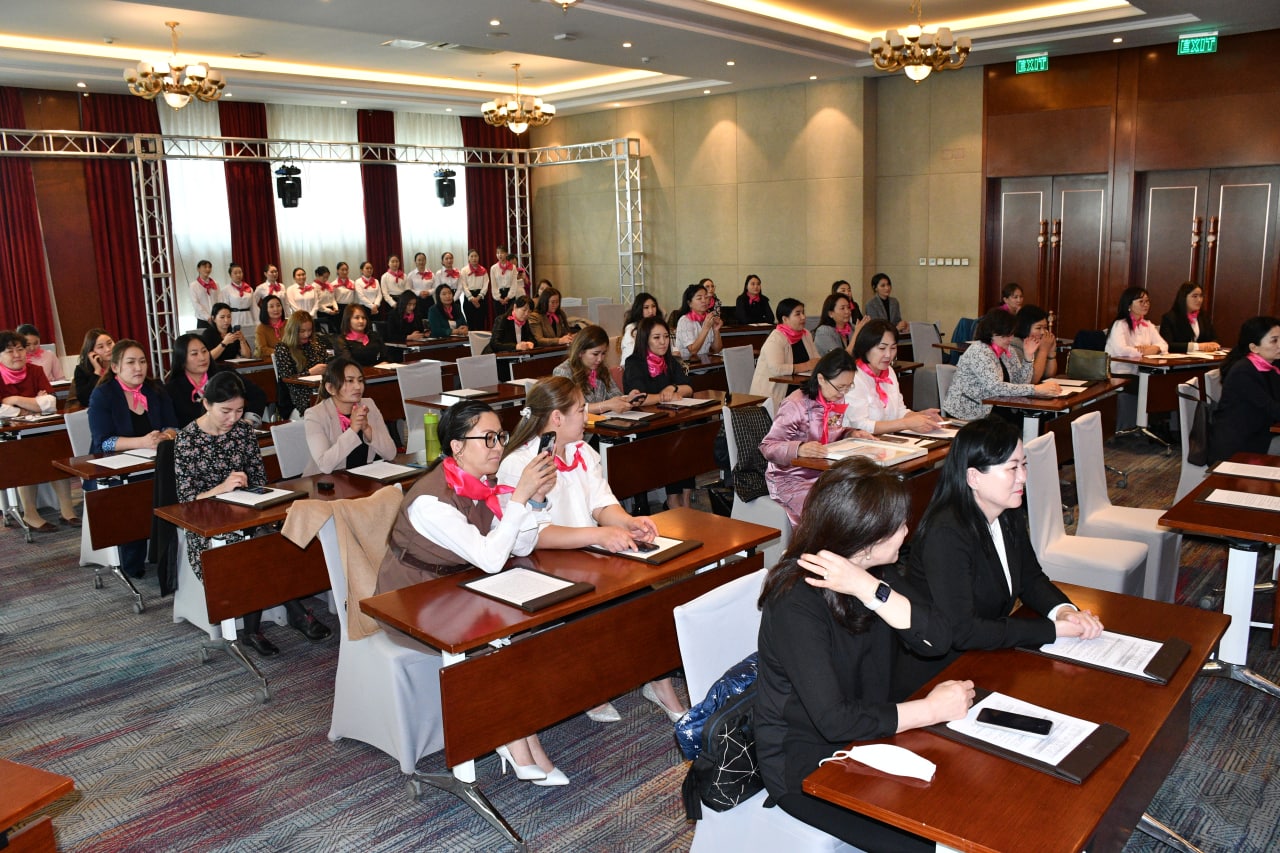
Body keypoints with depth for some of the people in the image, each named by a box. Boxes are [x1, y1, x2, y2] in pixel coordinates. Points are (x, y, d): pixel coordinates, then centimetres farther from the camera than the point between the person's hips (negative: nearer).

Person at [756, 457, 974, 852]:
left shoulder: (875, 572, -3)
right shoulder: (795, 603, -27)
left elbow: (939, 637, -13)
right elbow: (833, 720, -30)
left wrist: (870, 590, -27)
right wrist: (933, 709, -22)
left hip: (866, 739, 7)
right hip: (804, 768, -7)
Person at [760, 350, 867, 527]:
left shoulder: (838, 401, 8)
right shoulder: (796, 404, -17)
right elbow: (768, 447, -21)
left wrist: (851, 434, 2)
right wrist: (799, 449, -39)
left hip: (824, 472, 8)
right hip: (792, 477, -7)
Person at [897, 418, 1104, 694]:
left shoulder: (1009, 514, 0)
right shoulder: (947, 534, -26)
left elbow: (1030, 578, 12)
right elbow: (961, 631, -29)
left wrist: (1064, 610, -10)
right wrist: (1053, 629, -24)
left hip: (987, 660, 8)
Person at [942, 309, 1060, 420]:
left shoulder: (1006, 351, 7)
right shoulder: (979, 351, -17)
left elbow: (1020, 382, 4)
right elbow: (995, 387, -27)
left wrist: (1028, 357, -7)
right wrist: (1036, 389, -28)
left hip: (988, 411, 7)